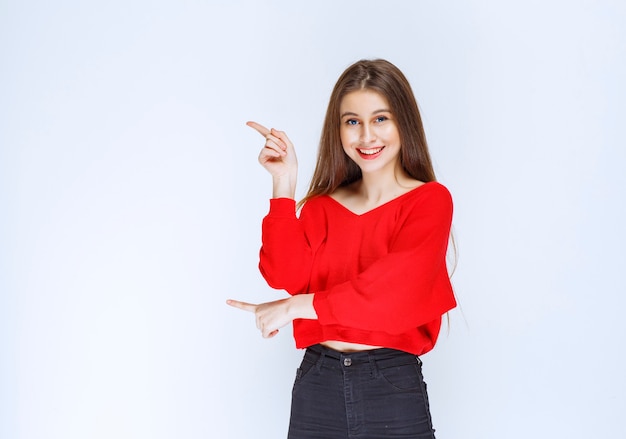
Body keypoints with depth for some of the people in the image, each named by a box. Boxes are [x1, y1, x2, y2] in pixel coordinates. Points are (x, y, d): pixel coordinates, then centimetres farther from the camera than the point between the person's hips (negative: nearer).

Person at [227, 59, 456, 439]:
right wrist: (284, 186, -9)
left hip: (394, 389, -3)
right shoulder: (322, 205, 9)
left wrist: (297, 306, -12)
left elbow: (396, 288, -16)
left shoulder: (430, 200, -3)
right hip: (317, 384, 3)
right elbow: (287, 275, -5)